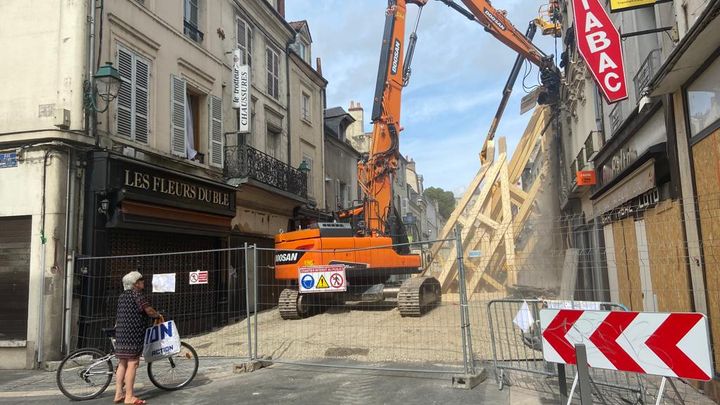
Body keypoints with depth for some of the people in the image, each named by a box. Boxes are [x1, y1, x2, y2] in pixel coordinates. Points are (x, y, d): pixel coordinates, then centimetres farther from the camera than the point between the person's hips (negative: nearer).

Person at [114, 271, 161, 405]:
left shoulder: (122, 296, 18)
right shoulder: (137, 294, -10)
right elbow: (149, 310, -16)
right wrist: (158, 315, 3)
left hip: (121, 333, 10)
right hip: (133, 334, -9)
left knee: (123, 364, 14)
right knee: (132, 364, -7)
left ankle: (118, 394, 18)